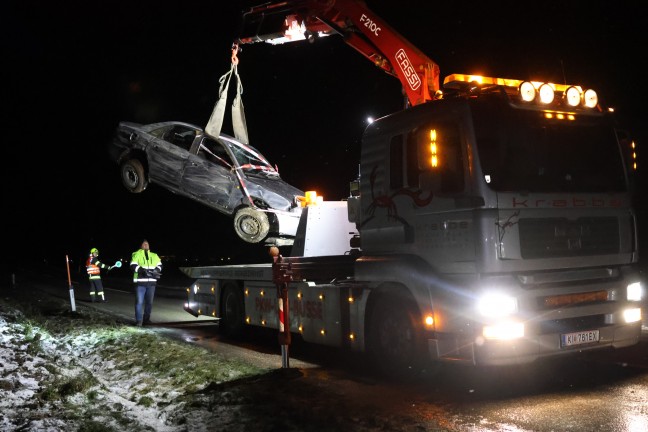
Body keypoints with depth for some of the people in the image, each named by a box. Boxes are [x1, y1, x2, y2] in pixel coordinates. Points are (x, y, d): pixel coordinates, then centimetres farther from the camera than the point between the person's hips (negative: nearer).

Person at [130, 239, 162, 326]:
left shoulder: (154, 256, 18)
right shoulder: (137, 254, 4)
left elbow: (159, 265, 16)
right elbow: (133, 265, -8)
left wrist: (156, 271, -6)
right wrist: (143, 270, -22)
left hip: (151, 282, 5)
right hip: (140, 282, -5)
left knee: (149, 302, 11)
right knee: (139, 301, -8)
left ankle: (146, 319, 21)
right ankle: (139, 321, -6)